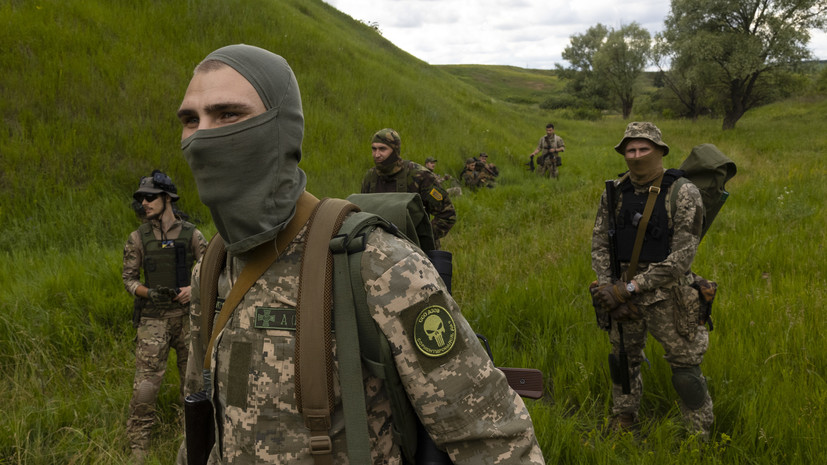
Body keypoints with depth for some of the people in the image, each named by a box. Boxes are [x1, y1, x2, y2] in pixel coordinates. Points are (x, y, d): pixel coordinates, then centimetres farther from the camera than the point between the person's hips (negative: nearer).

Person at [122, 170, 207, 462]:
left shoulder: (191, 235, -1)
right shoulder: (138, 238, -1)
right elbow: (129, 279, 2)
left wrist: (193, 288, -19)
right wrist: (149, 293, -18)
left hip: (186, 315, 1)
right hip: (154, 319, -1)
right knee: (145, 385, -6)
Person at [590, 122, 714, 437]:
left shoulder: (683, 194, -14)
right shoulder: (615, 192, 0)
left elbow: (681, 257, -19)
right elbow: (599, 245, 2)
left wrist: (630, 288, -21)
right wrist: (611, 289, -11)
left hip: (668, 296, -4)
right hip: (625, 292, 5)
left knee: (686, 372, 5)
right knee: (623, 360, 18)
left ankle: (700, 436, 24)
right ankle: (622, 423, 39)